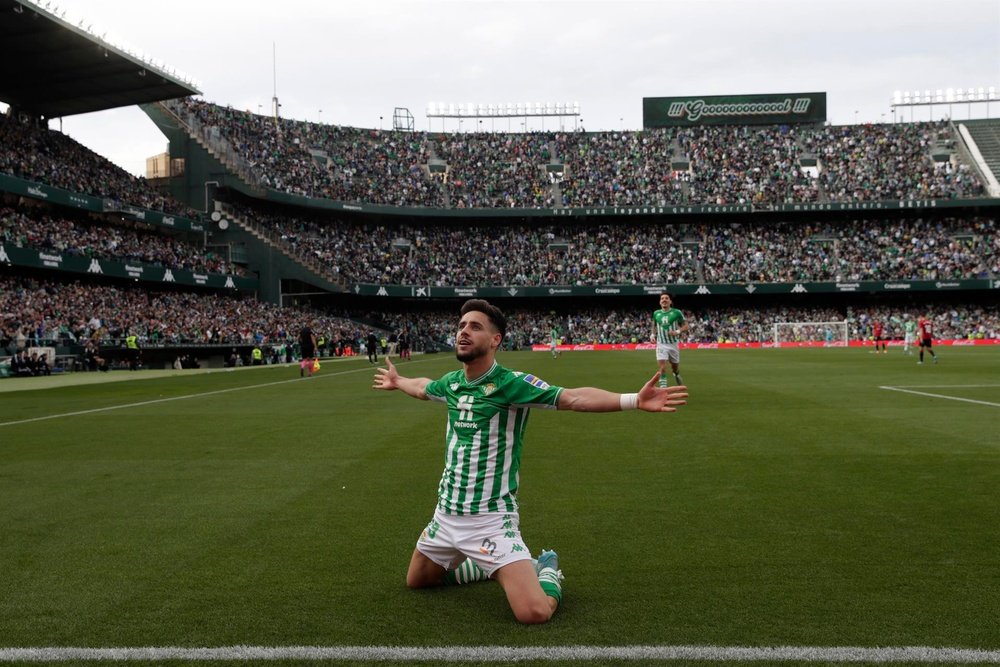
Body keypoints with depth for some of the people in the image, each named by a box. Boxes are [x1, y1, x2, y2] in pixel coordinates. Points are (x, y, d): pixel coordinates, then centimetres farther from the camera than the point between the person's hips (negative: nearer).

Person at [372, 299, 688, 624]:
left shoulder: (511, 383, -16)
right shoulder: (450, 383, 3)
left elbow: (573, 398, -27)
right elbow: (422, 388, 28)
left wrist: (634, 400, -40)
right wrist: (396, 381, 48)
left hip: (490, 519, -7)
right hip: (446, 515, 7)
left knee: (534, 612, -20)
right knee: (416, 581, 24)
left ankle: (547, 569, 15)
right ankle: (488, 566, 40)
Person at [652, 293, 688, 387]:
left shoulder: (677, 313, -6)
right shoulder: (656, 313, 2)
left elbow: (685, 326, -1)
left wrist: (677, 331, -19)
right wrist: (653, 334, 5)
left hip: (673, 343, 0)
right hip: (661, 344, 0)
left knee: (675, 367, 15)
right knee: (661, 365, -18)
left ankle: (677, 375, 49)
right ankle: (663, 386, -12)